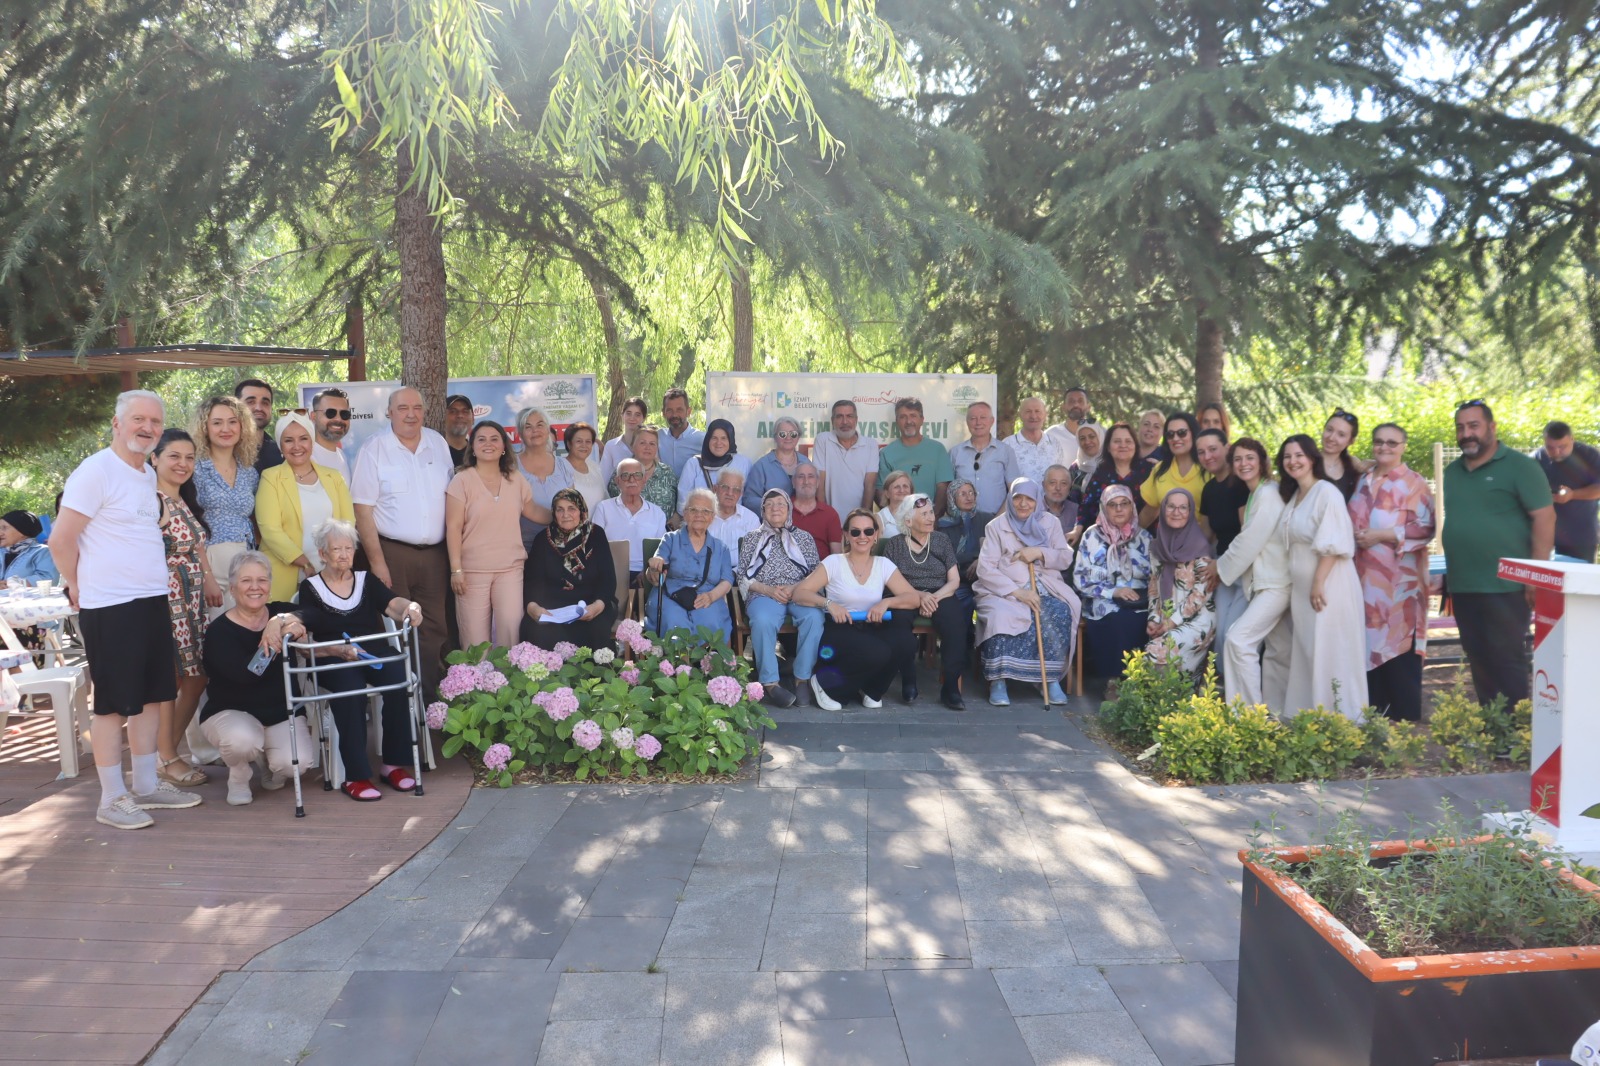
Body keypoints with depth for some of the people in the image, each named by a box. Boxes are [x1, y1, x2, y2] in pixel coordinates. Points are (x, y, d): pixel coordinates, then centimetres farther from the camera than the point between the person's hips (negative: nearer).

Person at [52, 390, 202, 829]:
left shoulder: (148, 474, 12)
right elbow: (61, 540, -14)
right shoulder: (96, 470, -13)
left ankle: (146, 786, 24)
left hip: (152, 601, 8)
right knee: (113, 703, 0)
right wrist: (80, 589, -3)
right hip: (110, 607, -8)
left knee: (151, 695, 13)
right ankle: (112, 800, 10)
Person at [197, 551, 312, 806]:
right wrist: (279, 637, -34)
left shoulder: (281, 612, 2)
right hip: (230, 711, -3)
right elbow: (244, 674, -26)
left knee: (297, 762, -22)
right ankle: (238, 776, 2)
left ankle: (271, 763, 17)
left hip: (281, 710, 3)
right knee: (242, 740, -36)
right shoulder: (219, 630, -10)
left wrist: (283, 620, -33)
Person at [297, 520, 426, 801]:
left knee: (400, 681, -30)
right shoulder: (310, 588, 12)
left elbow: (393, 604, 1)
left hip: (376, 652, 2)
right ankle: (356, 776, -29)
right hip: (333, 662, -2)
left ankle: (393, 764, -18)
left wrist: (410, 607, -24)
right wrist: (338, 651, -18)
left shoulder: (366, 580, 20)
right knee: (351, 690, -35)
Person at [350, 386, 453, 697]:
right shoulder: (374, 448, -3)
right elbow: (363, 509, -7)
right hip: (392, 552, -4)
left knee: (436, 630, 6)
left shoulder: (438, 443, 9)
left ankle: (434, 695, 15)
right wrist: (376, 560, -12)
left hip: (435, 554, 4)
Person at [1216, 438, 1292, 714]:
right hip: (1263, 581, 9)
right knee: (1278, 650, 12)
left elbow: (1250, 541, -16)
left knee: (1238, 639, -17)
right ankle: (1274, 714, 17)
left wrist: (1220, 569, -5)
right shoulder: (1255, 494, 15)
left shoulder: (1268, 494, -14)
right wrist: (1222, 567, 5)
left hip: (1275, 583, -9)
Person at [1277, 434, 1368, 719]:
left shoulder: (1326, 492, -11)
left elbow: (1333, 543, -18)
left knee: (1329, 654, -5)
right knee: (1306, 655, 11)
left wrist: (1319, 584, -21)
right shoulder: (1292, 496, 14)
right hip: (1301, 587, 8)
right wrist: (1302, 587, 13)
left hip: (1328, 585, -8)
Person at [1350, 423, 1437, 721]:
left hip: (1399, 580, -6)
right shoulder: (1363, 481, 16)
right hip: (1365, 578, 6)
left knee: (1399, 644, -5)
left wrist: (1383, 535, -17)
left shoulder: (1414, 483, -4)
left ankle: (1405, 717, 4)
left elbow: (1425, 528, -11)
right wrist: (1354, 536, 4)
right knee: (1368, 644, 8)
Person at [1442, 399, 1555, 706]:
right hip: (1463, 586, 6)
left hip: (1505, 586, -6)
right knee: (1478, 660, 11)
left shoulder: (1519, 466, -6)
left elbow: (1544, 518, -10)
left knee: (1507, 660, -1)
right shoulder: (1452, 472, 13)